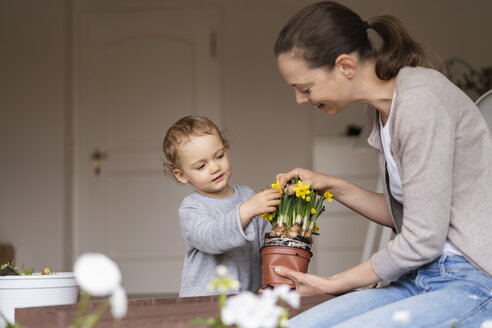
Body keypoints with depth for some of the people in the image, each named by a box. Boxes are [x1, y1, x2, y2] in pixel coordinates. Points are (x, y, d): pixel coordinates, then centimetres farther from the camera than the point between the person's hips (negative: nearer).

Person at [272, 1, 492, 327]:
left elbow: (422, 240, -16)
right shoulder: (382, 108, 12)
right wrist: (333, 186, 10)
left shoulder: (420, 100, -16)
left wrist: (333, 284, -5)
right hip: (423, 278, 8)